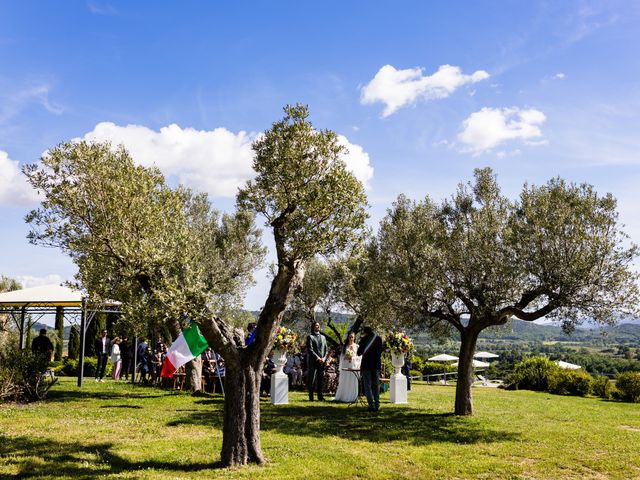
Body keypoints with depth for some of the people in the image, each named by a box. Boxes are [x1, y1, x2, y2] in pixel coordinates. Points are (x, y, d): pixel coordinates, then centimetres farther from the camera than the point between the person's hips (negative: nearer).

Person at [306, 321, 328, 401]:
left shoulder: (323, 337, 19)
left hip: (322, 361, 5)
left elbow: (326, 349, 16)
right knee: (312, 379, -4)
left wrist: (324, 358, -1)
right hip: (313, 361, -5)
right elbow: (310, 349, -8)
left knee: (320, 379, 6)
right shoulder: (310, 337, -1)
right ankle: (311, 397, 1)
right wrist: (318, 358, -13)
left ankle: (320, 396, 11)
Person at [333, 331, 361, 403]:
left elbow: (359, 357, 1)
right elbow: (342, 356, 14)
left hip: (353, 366, -2)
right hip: (345, 366, 2)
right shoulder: (345, 346, 12)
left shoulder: (357, 346, 5)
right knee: (344, 382, 2)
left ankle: (351, 398, 0)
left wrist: (353, 358, -12)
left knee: (352, 382, -3)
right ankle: (342, 397, 7)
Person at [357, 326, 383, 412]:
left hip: (366, 364, -4)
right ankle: (377, 406, 10)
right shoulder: (378, 338, 6)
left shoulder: (364, 339, -8)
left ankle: (371, 406, -7)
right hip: (377, 365, 5)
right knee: (376, 385, 12)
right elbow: (380, 351, 13)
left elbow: (359, 353, -5)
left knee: (367, 386, 0)